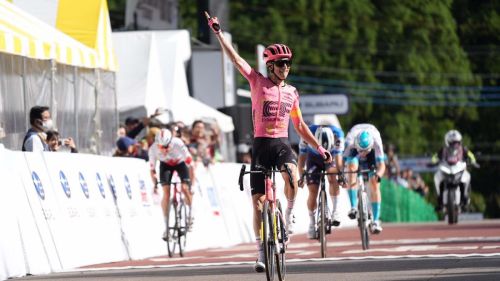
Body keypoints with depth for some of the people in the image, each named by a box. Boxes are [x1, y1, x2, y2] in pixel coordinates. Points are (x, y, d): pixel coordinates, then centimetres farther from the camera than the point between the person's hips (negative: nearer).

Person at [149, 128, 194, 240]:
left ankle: (190, 214, 10)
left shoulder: (178, 144, -38)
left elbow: (190, 163, -32)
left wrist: (192, 184, -32)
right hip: (166, 165, 1)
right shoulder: (153, 149, -32)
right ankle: (166, 226, -11)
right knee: (166, 193, -15)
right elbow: (152, 169, -17)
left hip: (180, 163, -1)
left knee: (185, 188, -19)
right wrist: (155, 184, -26)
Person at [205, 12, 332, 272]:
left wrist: (319, 148, 16)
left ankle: (289, 214, -6)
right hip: (261, 145, -1)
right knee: (258, 200, -2)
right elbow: (235, 58, -6)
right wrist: (218, 33, -12)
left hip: (282, 144, 1)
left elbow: (300, 126, 19)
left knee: (292, 177, -33)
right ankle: (261, 250, 9)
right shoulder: (258, 83, 1)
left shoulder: (291, 92, 10)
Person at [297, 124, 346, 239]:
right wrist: (301, 175, -29)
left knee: (332, 177, -30)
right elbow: (302, 155, -25)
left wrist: (340, 174, -42)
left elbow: (338, 156, -32)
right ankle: (312, 223, 5)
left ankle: (335, 211, -24)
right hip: (314, 158, 0)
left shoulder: (337, 134, -34)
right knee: (313, 190, -8)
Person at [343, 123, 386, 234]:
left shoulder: (376, 142, -41)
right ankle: (353, 207, -29)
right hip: (353, 152, 0)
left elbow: (381, 165, -42)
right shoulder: (350, 141, -40)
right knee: (352, 167, -31)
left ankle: (375, 221, -5)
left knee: (374, 184, -12)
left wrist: (378, 175, -62)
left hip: (372, 151, 0)